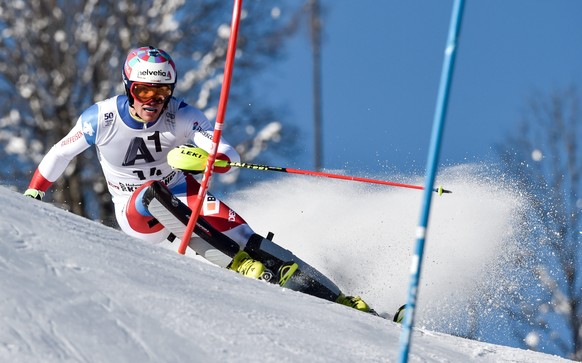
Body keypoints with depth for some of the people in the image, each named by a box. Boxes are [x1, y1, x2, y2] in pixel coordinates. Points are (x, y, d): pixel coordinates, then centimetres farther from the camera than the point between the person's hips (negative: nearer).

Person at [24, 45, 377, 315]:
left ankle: (336, 297, -28)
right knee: (153, 193, -36)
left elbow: (229, 157, -26)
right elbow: (58, 156, 1)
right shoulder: (101, 118, -16)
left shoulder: (182, 116, -17)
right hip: (137, 213, 0)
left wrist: (203, 157, -47)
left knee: (237, 232, -24)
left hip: (182, 198, 1)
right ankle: (245, 266, -44)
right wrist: (30, 199, 3)